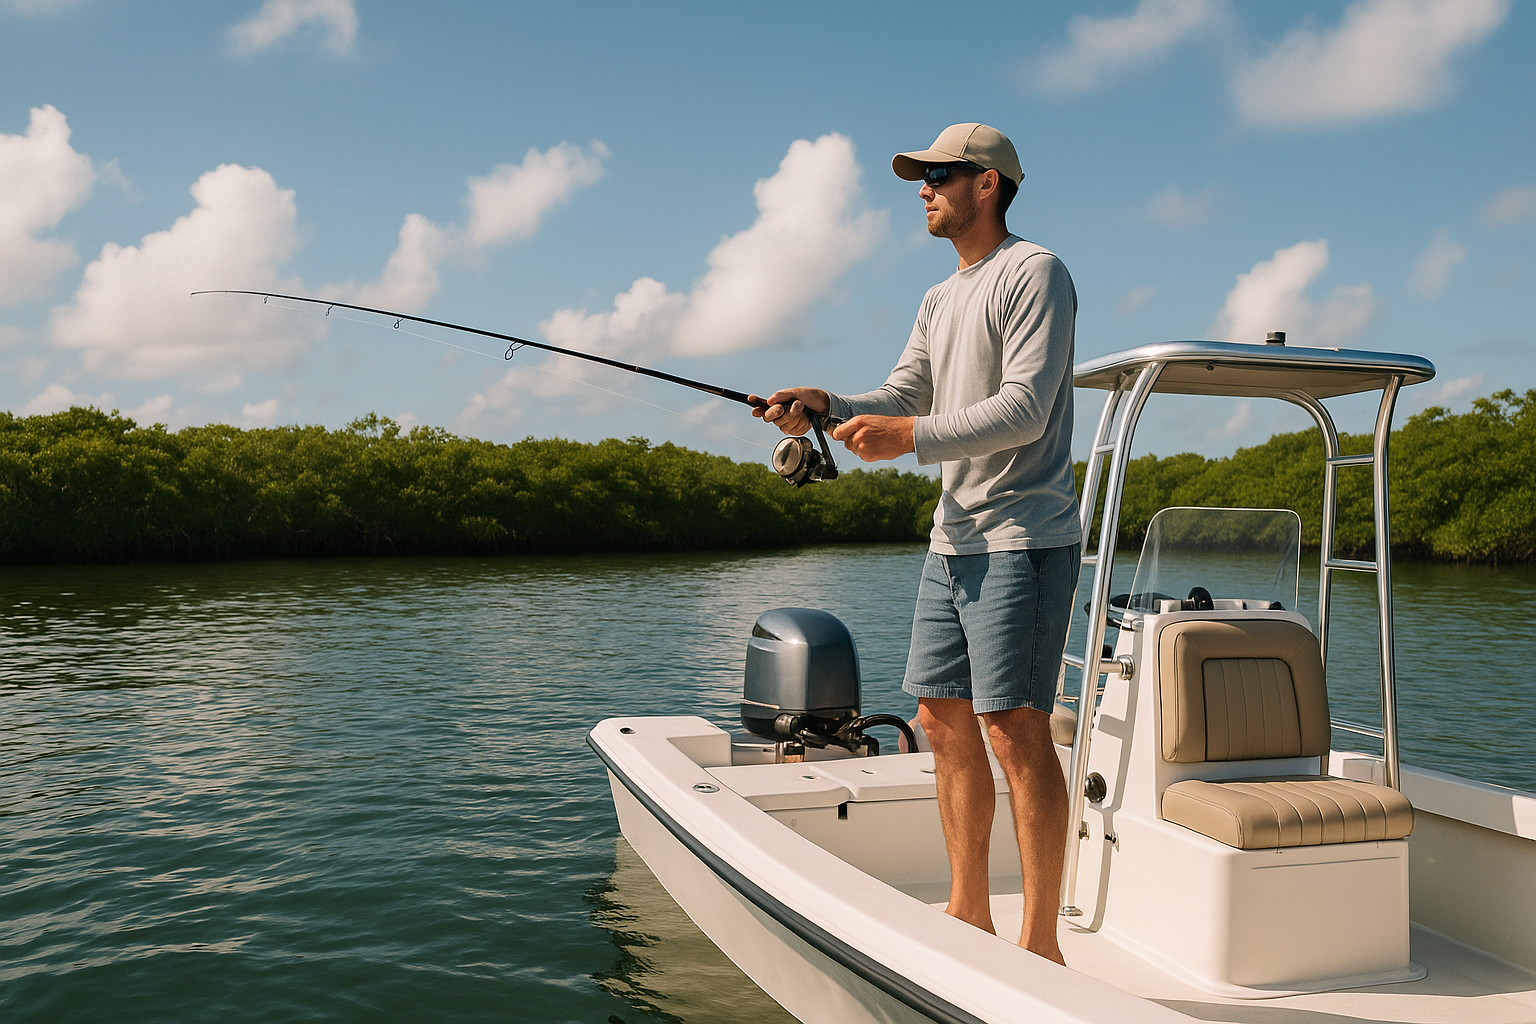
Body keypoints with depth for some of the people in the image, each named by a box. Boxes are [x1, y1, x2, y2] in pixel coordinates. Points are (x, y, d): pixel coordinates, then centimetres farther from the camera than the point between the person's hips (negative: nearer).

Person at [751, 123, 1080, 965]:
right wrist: (822, 406, -3)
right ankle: (967, 912, 21)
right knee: (943, 720, 10)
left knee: (1014, 727, -10)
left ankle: (1041, 944, -1)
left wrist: (911, 438, -23)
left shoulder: (1034, 273, -6)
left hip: (1021, 538, -9)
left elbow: (1025, 409, -16)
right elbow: (902, 397, 14)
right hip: (952, 539, 9)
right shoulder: (939, 301, 21)